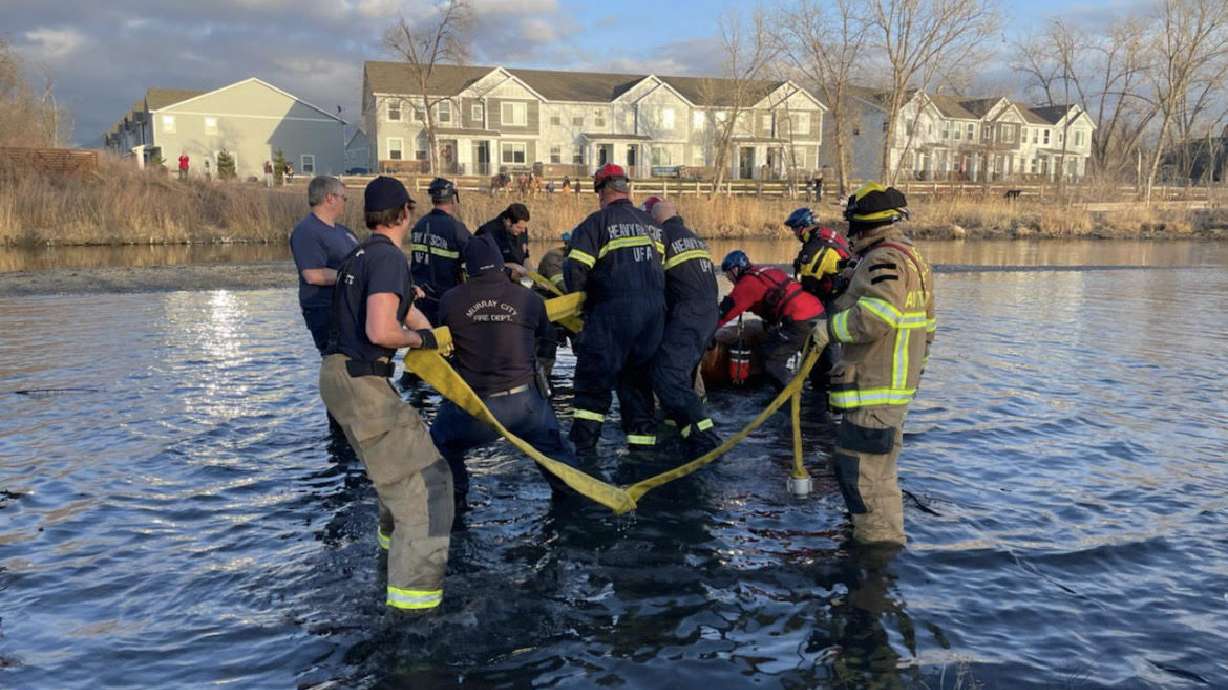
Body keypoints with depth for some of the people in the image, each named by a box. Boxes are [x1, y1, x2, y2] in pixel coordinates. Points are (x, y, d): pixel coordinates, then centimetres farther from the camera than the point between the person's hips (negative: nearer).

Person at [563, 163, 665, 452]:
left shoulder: (597, 222, -3)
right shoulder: (651, 223, 15)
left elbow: (575, 267, -10)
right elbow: (660, 264, 15)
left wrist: (579, 301, 6)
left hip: (613, 312, -5)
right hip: (655, 309, 5)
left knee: (594, 379, 4)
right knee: (638, 376, 16)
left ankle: (582, 445, 4)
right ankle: (643, 438, 18)